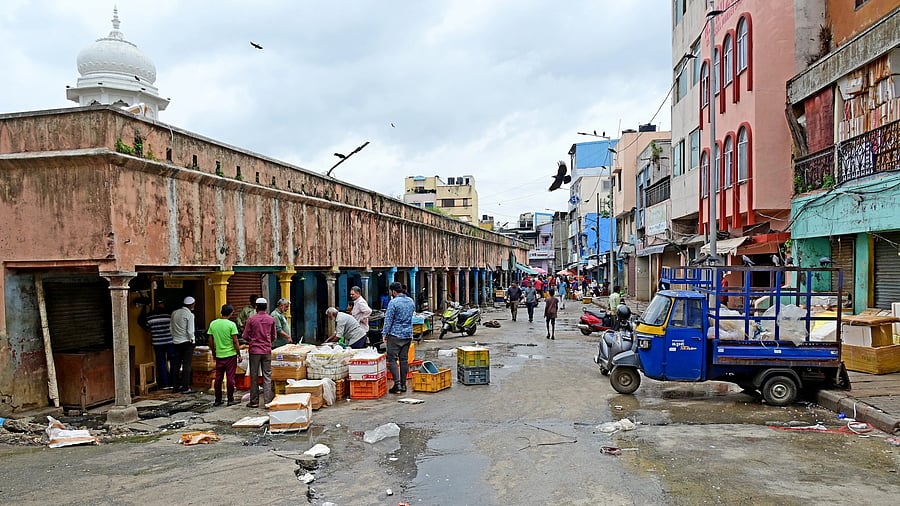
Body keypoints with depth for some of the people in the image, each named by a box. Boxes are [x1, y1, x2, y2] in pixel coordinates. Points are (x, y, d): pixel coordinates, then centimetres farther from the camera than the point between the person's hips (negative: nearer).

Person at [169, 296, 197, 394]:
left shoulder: (175, 313, 6)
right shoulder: (190, 315, -12)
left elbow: (171, 328, 11)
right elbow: (190, 331, -16)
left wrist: (174, 337, 18)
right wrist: (192, 339, -2)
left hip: (176, 342, 6)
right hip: (187, 342, -6)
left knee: (176, 364, 11)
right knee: (186, 365, -3)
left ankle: (177, 386, 18)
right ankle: (185, 388, -4)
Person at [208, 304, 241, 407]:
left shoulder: (213, 323, 2)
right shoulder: (231, 324, -11)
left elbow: (210, 341, 6)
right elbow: (235, 341, -11)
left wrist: (213, 353, 18)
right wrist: (239, 354, -2)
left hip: (219, 355, 4)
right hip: (231, 355, -4)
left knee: (218, 378, 11)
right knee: (230, 378, 2)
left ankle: (217, 400, 16)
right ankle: (230, 400, 7)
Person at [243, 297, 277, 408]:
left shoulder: (251, 319, -6)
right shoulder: (271, 319, 1)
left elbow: (245, 336, -2)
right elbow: (274, 337, 7)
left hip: (254, 350, -1)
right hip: (267, 351, 2)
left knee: (254, 377, 6)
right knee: (267, 376, 5)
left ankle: (254, 401, 10)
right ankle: (268, 401, 2)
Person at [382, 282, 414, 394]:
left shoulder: (393, 302, -13)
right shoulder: (411, 301, 8)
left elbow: (388, 319, -11)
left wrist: (385, 334, -5)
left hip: (395, 334, -6)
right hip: (408, 334, 6)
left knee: (392, 359, -2)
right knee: (404, 359, 10)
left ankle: (397, 384, -12)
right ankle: (403, 385, 13)